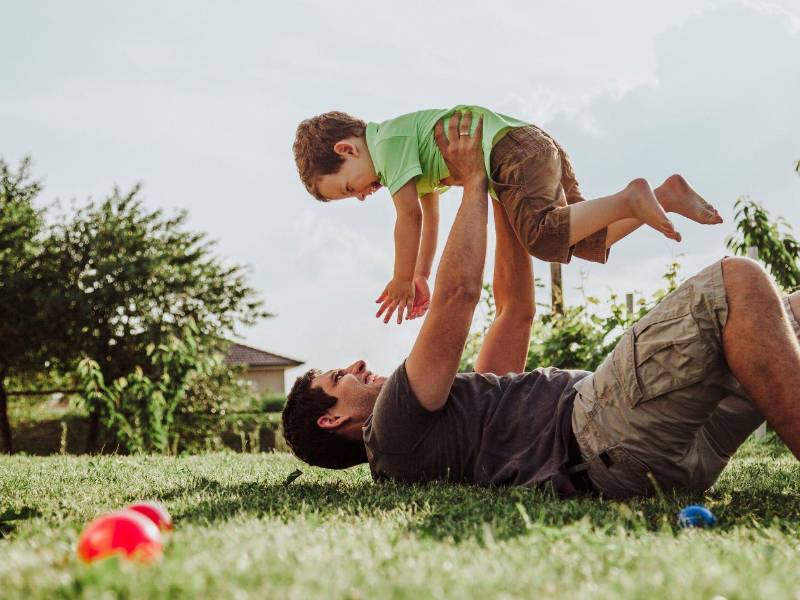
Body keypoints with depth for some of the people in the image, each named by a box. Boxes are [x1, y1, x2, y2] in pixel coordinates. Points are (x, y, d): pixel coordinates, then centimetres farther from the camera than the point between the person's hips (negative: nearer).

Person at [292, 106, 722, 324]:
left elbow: (409, 217, -10)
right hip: (541, 148, 10)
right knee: (587, 241, 12)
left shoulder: (386, 142, -6)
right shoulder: (410, 150, 24)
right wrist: (420, 277, 33)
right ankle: (664, 195, 9)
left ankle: (627, 199, -27)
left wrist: (401, 281, 0)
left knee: (540, 234, -30)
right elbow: (430, 215, 31)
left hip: (516, 149, -10)